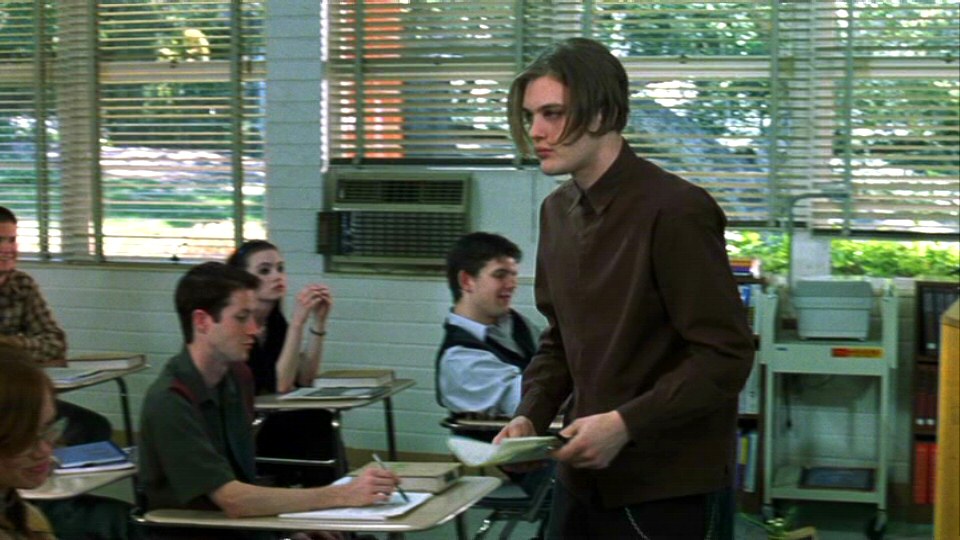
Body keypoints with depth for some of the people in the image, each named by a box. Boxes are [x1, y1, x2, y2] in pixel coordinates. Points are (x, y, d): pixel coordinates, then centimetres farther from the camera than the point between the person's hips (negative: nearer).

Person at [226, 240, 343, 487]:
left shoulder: (275, 321, 6)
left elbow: (304, 379, -1)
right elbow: (280, 387, -23)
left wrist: (319, 321, -10)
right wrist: (298, 321, -27)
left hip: (265, 424, 7)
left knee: (320, 422, -18)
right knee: (317, 423, -21)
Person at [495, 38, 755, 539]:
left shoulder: (675, 210, -17)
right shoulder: (557, 210, 7)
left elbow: (726, 356, -17)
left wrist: (626, 423, -22)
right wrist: (530, 415, 0)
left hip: (673, 488, -7)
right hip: (585, 477, 7)